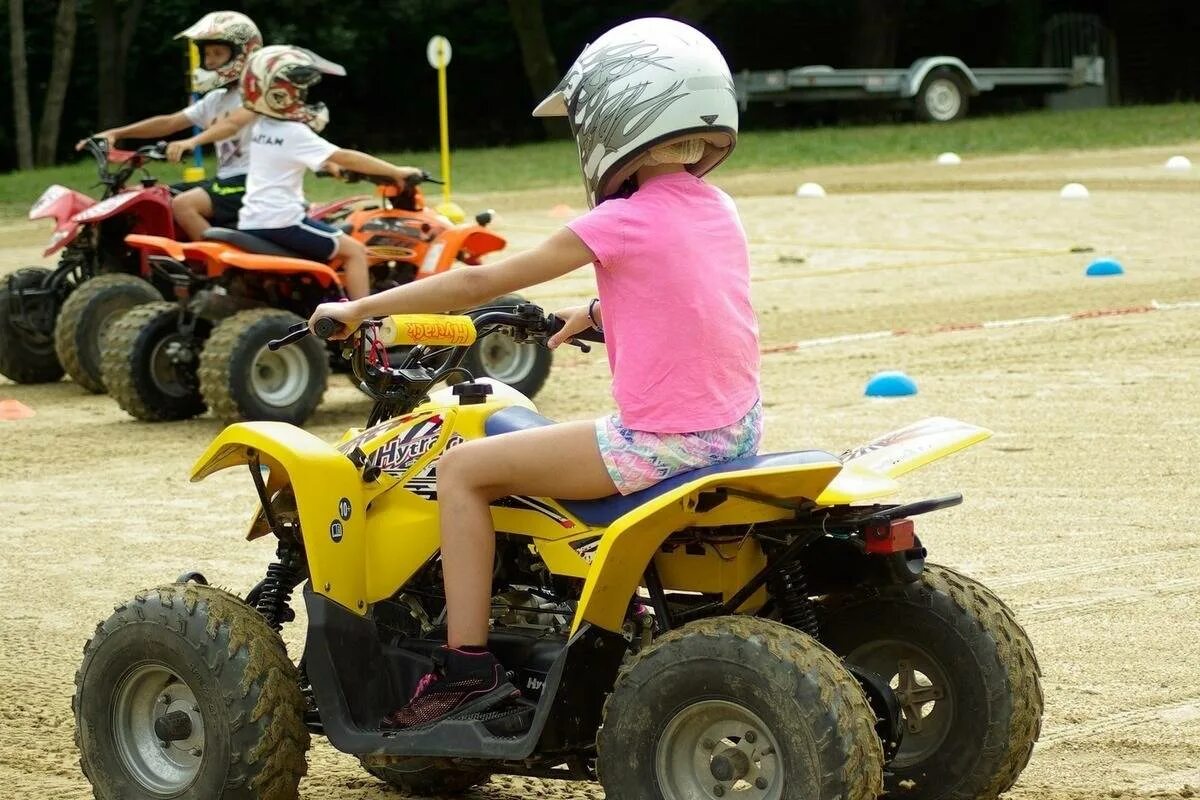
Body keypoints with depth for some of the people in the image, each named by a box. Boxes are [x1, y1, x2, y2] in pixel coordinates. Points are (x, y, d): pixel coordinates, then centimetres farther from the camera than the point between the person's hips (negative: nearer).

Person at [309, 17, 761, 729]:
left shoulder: (622, 223, -13)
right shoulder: (717, 210, 8)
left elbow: (480, 282, -7)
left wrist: (361, 308, 1)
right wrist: (598, 311, 27)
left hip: (661, 440, -9)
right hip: (738, 426, 9)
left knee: (464, 467, 0)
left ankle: (468, 664, -2)